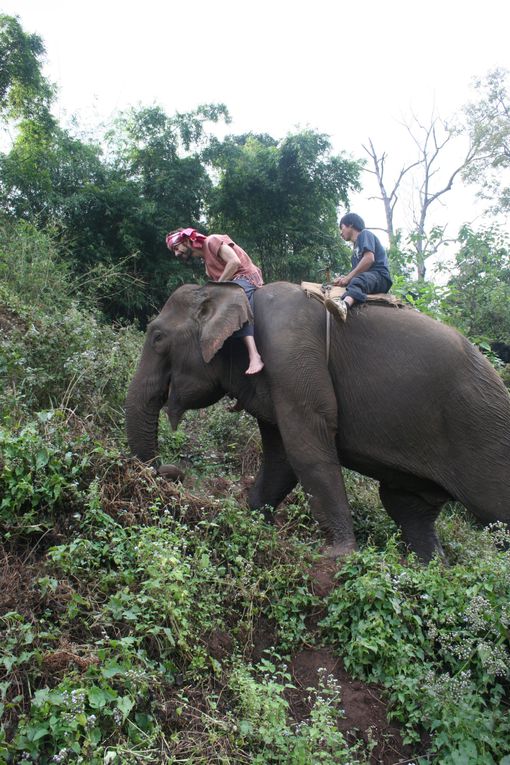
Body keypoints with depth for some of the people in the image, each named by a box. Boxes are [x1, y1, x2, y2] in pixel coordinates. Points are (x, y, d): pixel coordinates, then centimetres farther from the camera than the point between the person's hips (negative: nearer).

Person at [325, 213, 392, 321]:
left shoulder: (364, 234, 7)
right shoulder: (356, 248, 32)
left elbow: (369, 258, -12)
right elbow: (356, 272, 20)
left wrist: (348, 277, -12)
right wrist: (343, 278, 0)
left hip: (379, 276, -11)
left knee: (358, 280, -38)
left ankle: (344, 305, -69)